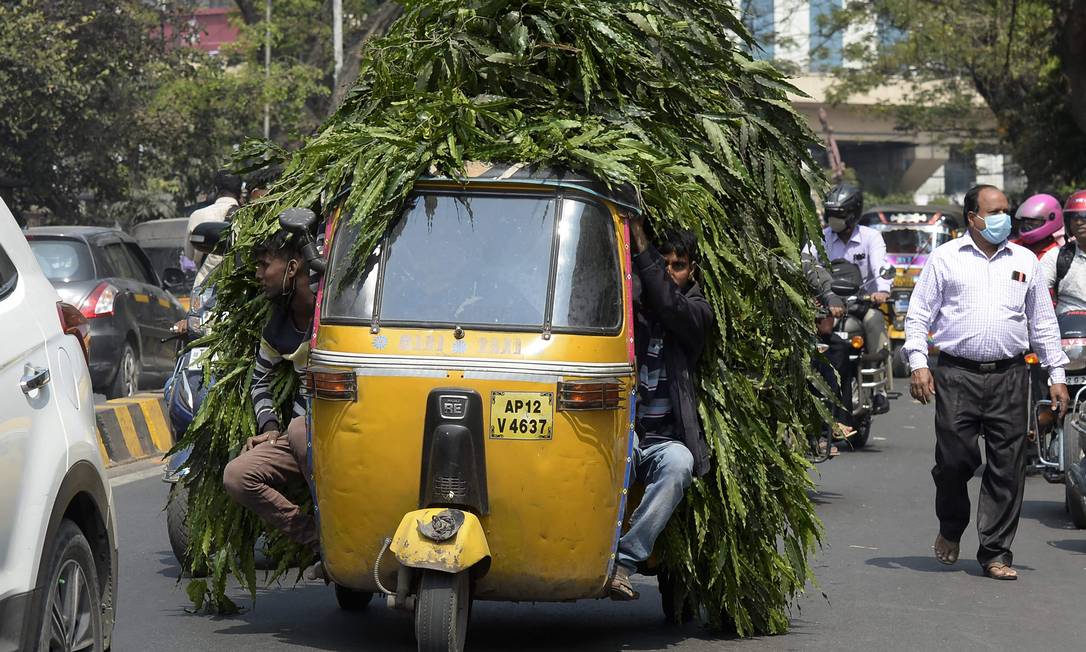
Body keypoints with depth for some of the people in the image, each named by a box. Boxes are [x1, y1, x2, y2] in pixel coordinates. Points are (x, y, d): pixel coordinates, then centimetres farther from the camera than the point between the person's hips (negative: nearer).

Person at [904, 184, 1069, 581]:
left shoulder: (1025, 261, 14)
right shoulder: (946, 258, 6)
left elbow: (1043, 321, 18)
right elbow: (919, 313, 7)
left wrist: (1056, 375, 13)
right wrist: (918, 363, -4)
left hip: (1009, 375, 2)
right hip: (957, 374, -2)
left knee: (1006, 468, -1)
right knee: (955, 459, -6)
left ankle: (996, 553, 7)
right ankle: (950, 528, 22)